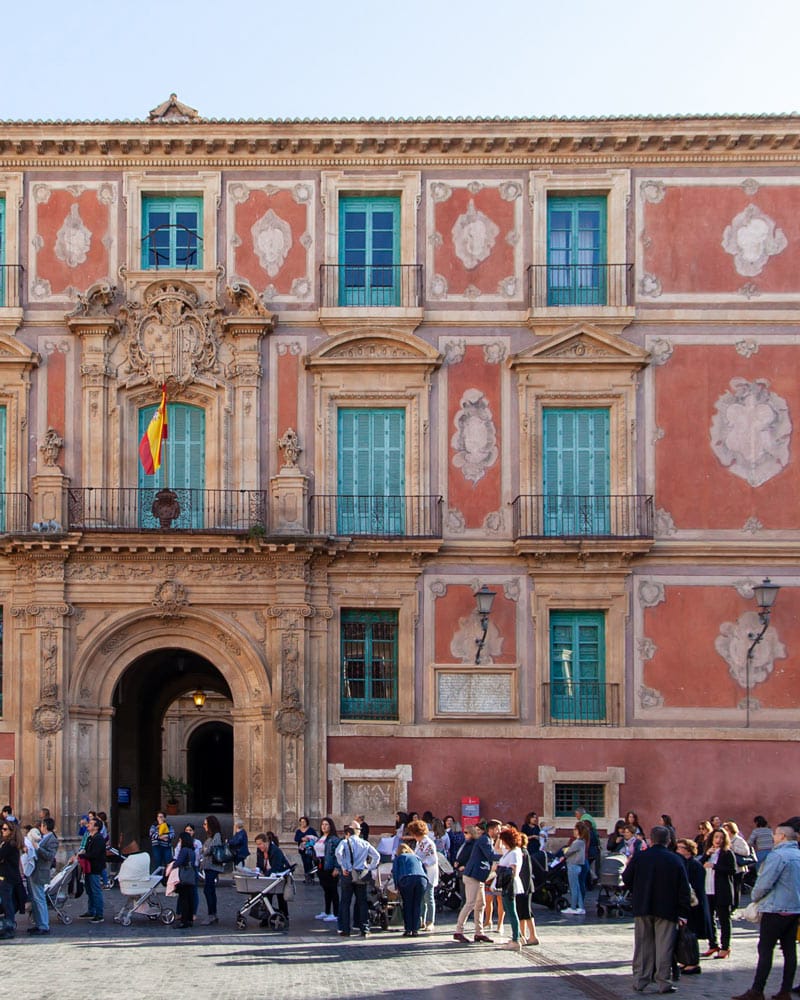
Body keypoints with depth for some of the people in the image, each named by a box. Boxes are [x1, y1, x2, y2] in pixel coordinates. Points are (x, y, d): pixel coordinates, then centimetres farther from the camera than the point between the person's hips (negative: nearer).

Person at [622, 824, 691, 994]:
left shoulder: (639, 857, -4)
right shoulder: (675, 860, -4)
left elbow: (626, 880, 2)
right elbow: (684, 889, -4)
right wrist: (683, 913, 1)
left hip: (642, 908, 1)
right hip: (667, 910, -1)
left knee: (642, 945, 10)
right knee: (664, 947, 3)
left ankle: (640, 981, 12)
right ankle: (663, 983, 2)